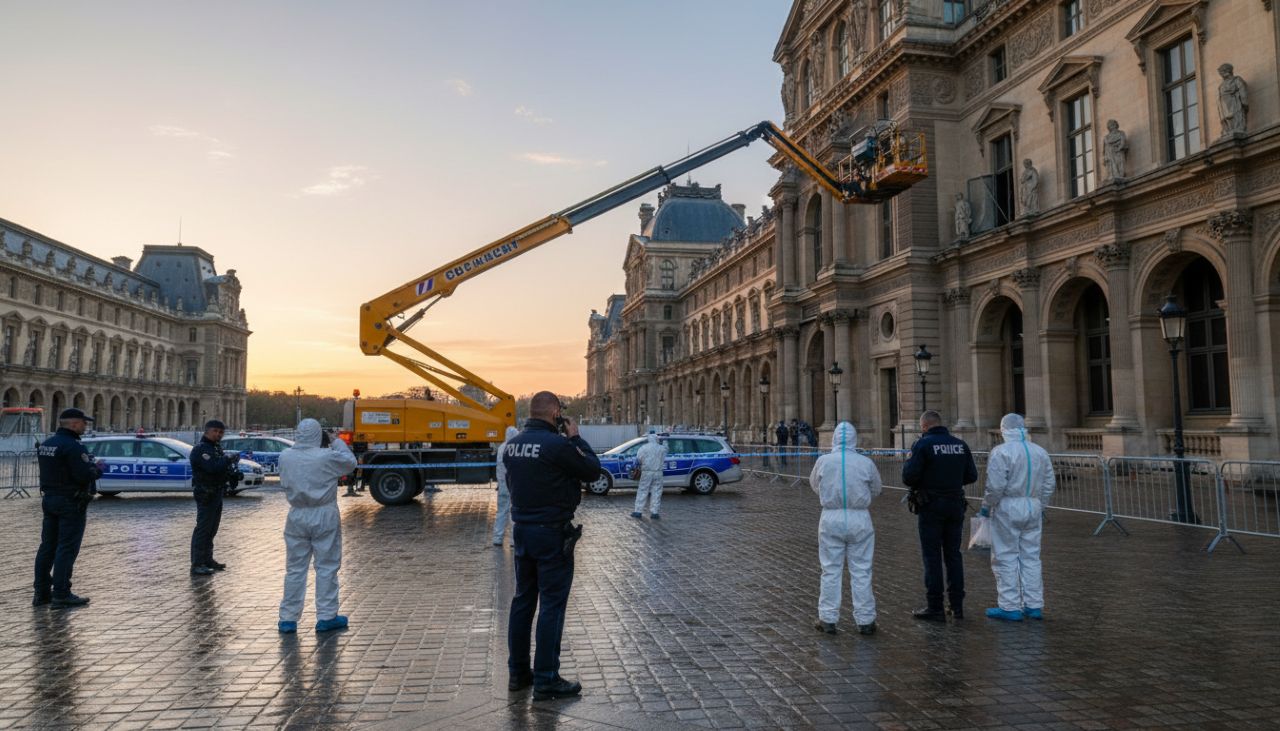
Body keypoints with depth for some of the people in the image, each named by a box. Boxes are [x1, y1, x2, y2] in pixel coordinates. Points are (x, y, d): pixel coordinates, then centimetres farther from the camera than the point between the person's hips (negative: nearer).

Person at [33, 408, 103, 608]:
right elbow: (85, 475, -24)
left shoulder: (45, 444, 11)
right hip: (71, 502, -9)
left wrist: (89, 465, 11)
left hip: (49, 499, 9)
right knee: (67, 548, -4)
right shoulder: (73, 446, -18)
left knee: (47, 546, 12)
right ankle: (61, 594, -2)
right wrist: (97, 468, -4)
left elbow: (54, 471, 16)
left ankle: (41, 593, 17)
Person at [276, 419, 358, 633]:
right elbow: (350, 463, 2)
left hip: (297, 517, 3)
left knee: (295, 568, 12)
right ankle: (326, 617, 11)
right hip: (325, 516, -3)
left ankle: (288, 618, 17)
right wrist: (336, 443, 13)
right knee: (327, 567, 7)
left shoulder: (285, 457, -5)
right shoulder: (328, 457, -16)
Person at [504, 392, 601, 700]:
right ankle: (546, 680, 6)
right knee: (552, 605, 0)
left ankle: (518, 672, 25)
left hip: (522, 530, 8)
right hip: (552, 534, -8)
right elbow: (593, 470, -10)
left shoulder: (512, 445, 4)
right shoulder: (557, 444, -20)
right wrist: (575, 437, 1)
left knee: (523, 600, 16)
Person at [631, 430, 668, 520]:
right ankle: (654, 512, 5)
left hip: (646, 472, -2)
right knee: (656, 492, 6)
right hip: (658, 473, 2)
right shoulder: (662, 448, 4)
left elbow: (638, 460, -7)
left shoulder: (643, 448, -3)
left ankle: (638, 511, 3)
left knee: (642, 492, 3)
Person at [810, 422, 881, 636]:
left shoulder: (823, 461, -7)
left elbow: (814, 484, 10)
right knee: (861, 572, 8)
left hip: (831, 518, 0)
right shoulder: (866, 463, -8)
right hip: (859, 518, 0)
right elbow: (876, 490, 7)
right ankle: (865, 621, 15)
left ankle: (828, 619, 15)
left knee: (831, 571, 9)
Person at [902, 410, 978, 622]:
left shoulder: (923, 444, -11)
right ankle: (957, 605, 17)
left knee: (932, 557, 1)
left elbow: (909, 477, -17)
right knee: (953, 555, 13)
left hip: (931, 506, -5)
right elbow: (972, 475, 9)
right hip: (956, 505, 5)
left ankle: (935, 608, 4)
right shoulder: (960, 445, 5)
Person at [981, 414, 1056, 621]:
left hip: (1008, 509, -6)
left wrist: (986, 506, -4)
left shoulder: (1001, 452, -13)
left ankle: (1010, 607, 4)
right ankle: (1034, 605, 17)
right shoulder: (1041, 452, 7)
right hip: (1033, 508, 6)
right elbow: (1048, 485, 9)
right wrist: (1040, 506, 21)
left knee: (1006, 558, 2)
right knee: (1031, 557, 13)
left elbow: (996, 486, -17)